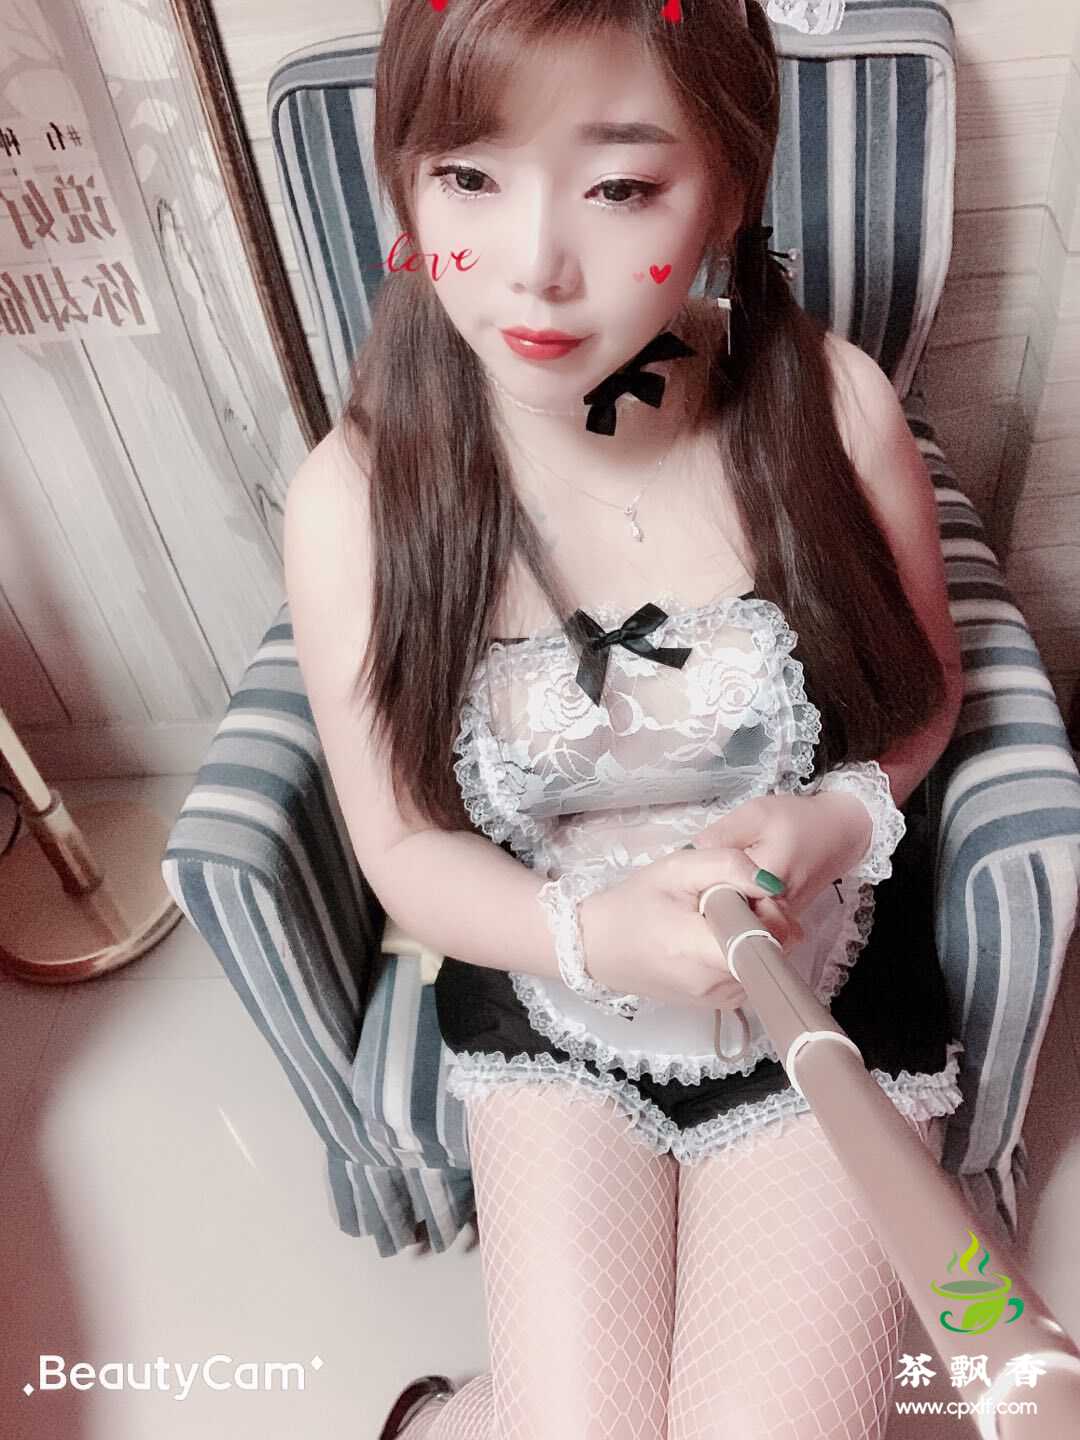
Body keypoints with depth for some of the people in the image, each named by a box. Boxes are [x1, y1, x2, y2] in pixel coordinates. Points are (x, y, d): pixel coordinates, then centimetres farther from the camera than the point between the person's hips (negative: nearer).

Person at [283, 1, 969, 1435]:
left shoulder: (827, 404, -16)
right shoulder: (355, 500, -18)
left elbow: (926, 685, 2)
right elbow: (405, 848, -8)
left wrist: (838, 818, -18)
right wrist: (592, 931, -25)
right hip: (547, 1006, 0)